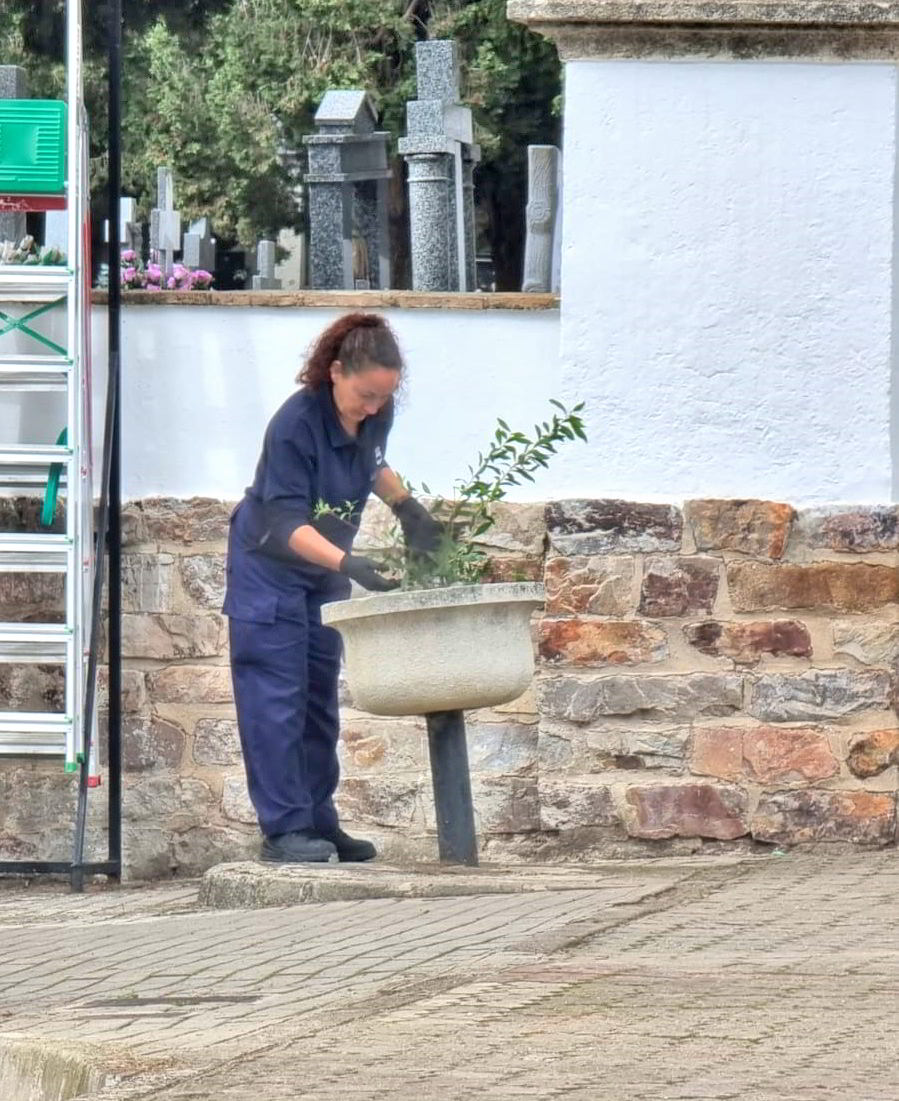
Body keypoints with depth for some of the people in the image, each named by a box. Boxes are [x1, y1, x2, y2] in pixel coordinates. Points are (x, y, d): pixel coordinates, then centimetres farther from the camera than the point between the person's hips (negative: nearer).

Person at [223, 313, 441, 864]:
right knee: (277, 699, -9)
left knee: (319, 699, 11)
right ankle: (284, 829, -10)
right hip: (271, 565, -7)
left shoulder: (373, 415, -8)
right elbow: (288, 523, -33)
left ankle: (318, 823, 18)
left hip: (324, 569, 7)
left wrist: (407, 506, 2)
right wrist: (348, 563, -45)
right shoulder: (295, 425, -30)